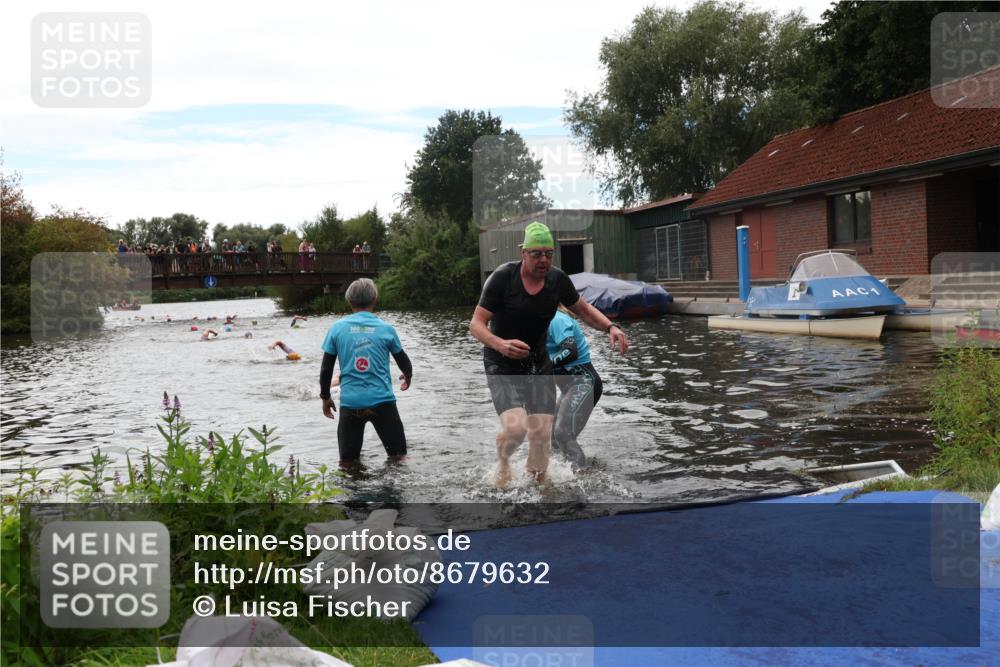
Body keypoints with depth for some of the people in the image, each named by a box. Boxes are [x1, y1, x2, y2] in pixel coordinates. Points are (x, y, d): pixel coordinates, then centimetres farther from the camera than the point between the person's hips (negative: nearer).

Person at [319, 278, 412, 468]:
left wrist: (325, 398, 18)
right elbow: (403, 360, 14)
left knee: (347, 463, 12)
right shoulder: (386, 329, -1)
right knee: (399, 457, 10)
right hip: (382, 400, -1)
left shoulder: (337, 328, 0)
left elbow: (326, 369, 3)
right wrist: (408, 376, 36)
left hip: (350, 402, 1)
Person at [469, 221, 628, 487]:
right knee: (515, 427, -24)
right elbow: (476, 324, -16)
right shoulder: (502, 278, -16)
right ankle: (502, 461, 11)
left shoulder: (558, 279, -3)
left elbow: (583, 309, 14)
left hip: (538, 364, 4)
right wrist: (500, 344, -36)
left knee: (541, 434, -2)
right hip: (502, 365, -4)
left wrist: (610, 327, -5)